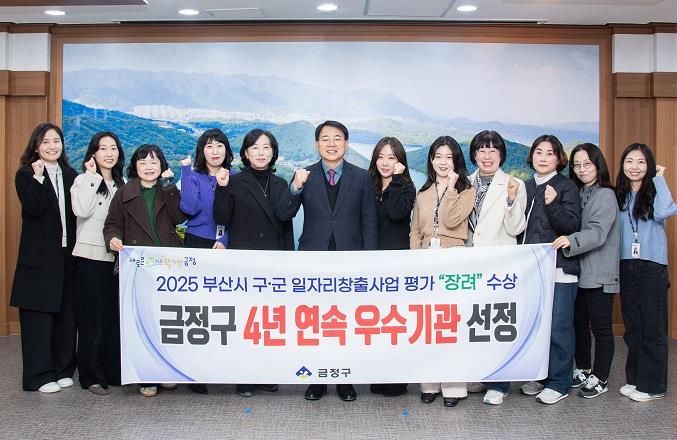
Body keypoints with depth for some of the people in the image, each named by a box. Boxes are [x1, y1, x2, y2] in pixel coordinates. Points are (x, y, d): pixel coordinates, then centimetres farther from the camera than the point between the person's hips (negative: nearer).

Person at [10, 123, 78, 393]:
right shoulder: (25, 175, 0)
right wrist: (37, 178, -17)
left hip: (68, 253, 4)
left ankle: (63, 369, 19)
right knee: (38, 315, 0)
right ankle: (39, 376, 8)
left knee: (67, 312, 8)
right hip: (39, 257, -4)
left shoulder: (71, 175, 11)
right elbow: (34, 209, -15)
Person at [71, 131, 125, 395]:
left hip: (117, 256, 5)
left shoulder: (123, 184, 12)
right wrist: (92, 176, -14)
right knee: (92, 317, 0)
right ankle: (91, 376, 9)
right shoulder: (84, 181, -2)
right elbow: (82, 211, -19)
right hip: (91, 256, -4)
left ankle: (113, 371, 19)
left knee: (115, 316, 9)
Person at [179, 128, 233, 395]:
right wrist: (186, 171, -8)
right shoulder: (194, 177, 6)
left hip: (226, 249, 1)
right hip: (197, 246, -1)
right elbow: (190, 208, -12)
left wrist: (225, 241, -8)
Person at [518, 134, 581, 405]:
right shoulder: (527, 187, 13)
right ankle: (539, 376, 24)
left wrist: (552, 204, -25)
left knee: (558, 327, -3)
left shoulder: (567, 187, -2)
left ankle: (558, 383, 8)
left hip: (559, 268, -5)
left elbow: (571, 225, -12)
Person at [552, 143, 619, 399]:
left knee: (600, 326, 3)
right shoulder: (575, 193, 12)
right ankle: (583, 370, 29)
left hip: (599, 274, -7)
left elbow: (598, 232, -22)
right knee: (578, 323, 14)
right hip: (577, 271, 7)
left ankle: (600, 379, 14)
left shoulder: (606, 195, -9)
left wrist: (571, 241, -36)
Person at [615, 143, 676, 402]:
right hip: (626, 267, 5)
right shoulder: (619, 197, 10)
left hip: (652, 267, -4)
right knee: (632, 327, 11)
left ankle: (652, 385, 8)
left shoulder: (654, 193, -2)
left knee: (652, 327, 0)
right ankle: (634, 379, 21)